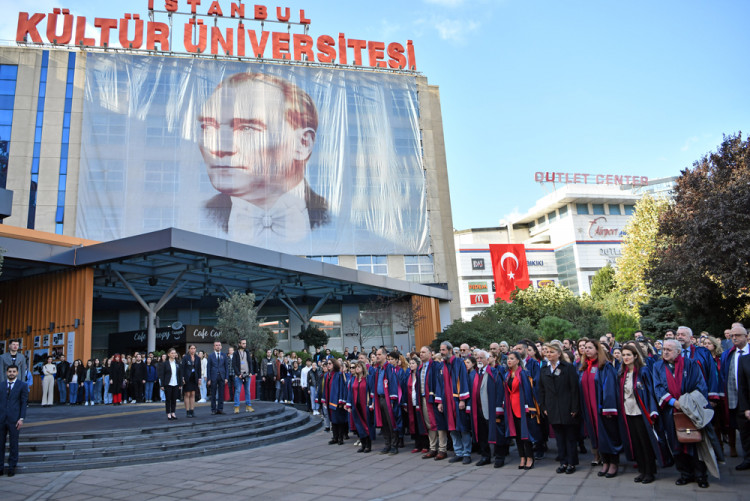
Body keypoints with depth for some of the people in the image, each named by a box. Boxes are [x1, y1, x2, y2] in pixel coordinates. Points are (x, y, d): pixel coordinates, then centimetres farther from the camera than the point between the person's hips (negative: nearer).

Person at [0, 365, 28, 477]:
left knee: (14, 443, 4)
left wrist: (21, 418, -8)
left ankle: (12, 467, 14)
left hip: (14, 419, -2)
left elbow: (24, 403, -2)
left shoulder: (22, 385, 1)